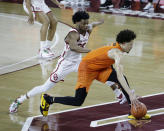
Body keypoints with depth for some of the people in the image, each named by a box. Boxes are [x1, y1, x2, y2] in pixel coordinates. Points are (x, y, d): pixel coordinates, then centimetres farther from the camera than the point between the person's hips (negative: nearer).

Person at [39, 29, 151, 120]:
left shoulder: (116, 47, -2)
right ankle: (48, 99, 9)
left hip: (100, 68, 9)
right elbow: (119, 76, -42)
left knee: (123, 79, -11)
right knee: (78, 102, -10)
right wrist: (130, 94, -46)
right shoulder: (117, 53, -30)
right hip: (87, 68, -9)